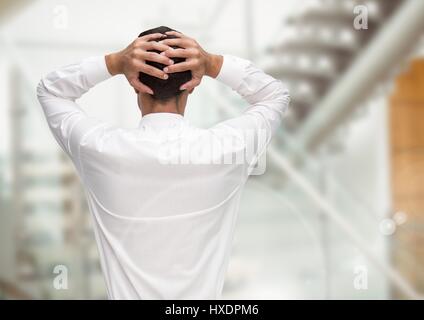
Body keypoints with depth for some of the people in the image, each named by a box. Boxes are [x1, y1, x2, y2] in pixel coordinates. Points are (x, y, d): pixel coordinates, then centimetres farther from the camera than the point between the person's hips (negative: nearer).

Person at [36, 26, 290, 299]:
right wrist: (213, 64, -15)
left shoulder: (102, 149, -19)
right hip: (202, 294, 0)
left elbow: (49, 91, -1)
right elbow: (277, 96, 1)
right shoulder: (228, 147, -19)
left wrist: (114, 63, -16)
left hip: (127, 292, 0)